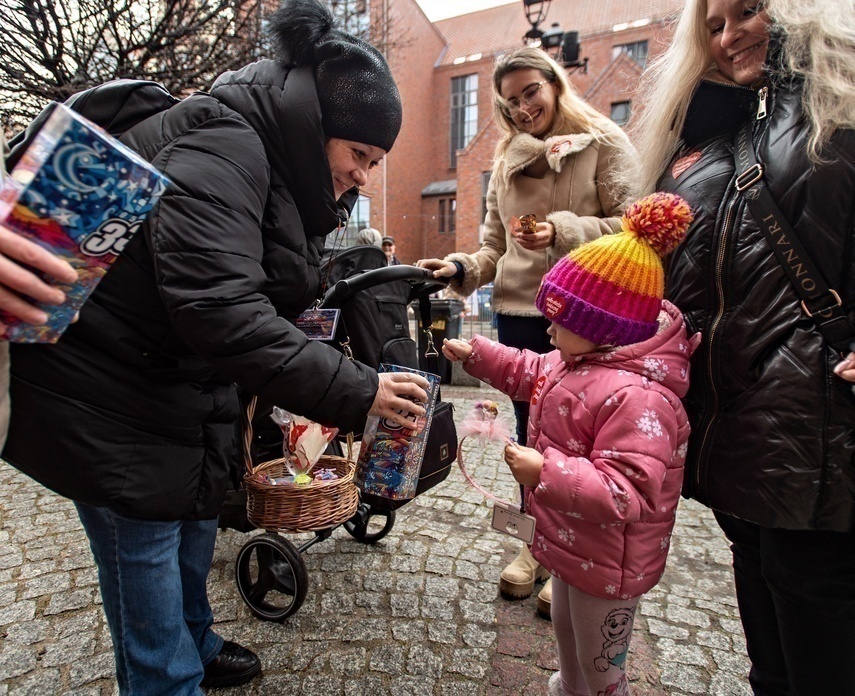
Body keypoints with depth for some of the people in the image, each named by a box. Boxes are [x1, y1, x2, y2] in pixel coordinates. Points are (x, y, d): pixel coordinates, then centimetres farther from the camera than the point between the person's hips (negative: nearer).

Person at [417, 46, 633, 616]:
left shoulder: (604, 145, 1)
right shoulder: (506, 163, 16)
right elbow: (496, 245, 15)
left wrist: (563, 230, -19)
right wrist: (462, 268, -4)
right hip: (518, 313, 5)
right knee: (529, 431, 13)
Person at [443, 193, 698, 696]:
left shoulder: (636, 396, -35)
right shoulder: (580, 360, -4)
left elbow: (626, 494, -37)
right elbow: (533, 374, 14)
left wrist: (546, 472, -41)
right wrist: (475, 354, 8)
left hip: (607, 562, -10)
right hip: (573, 543, 10)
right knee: (565, 629, 34)